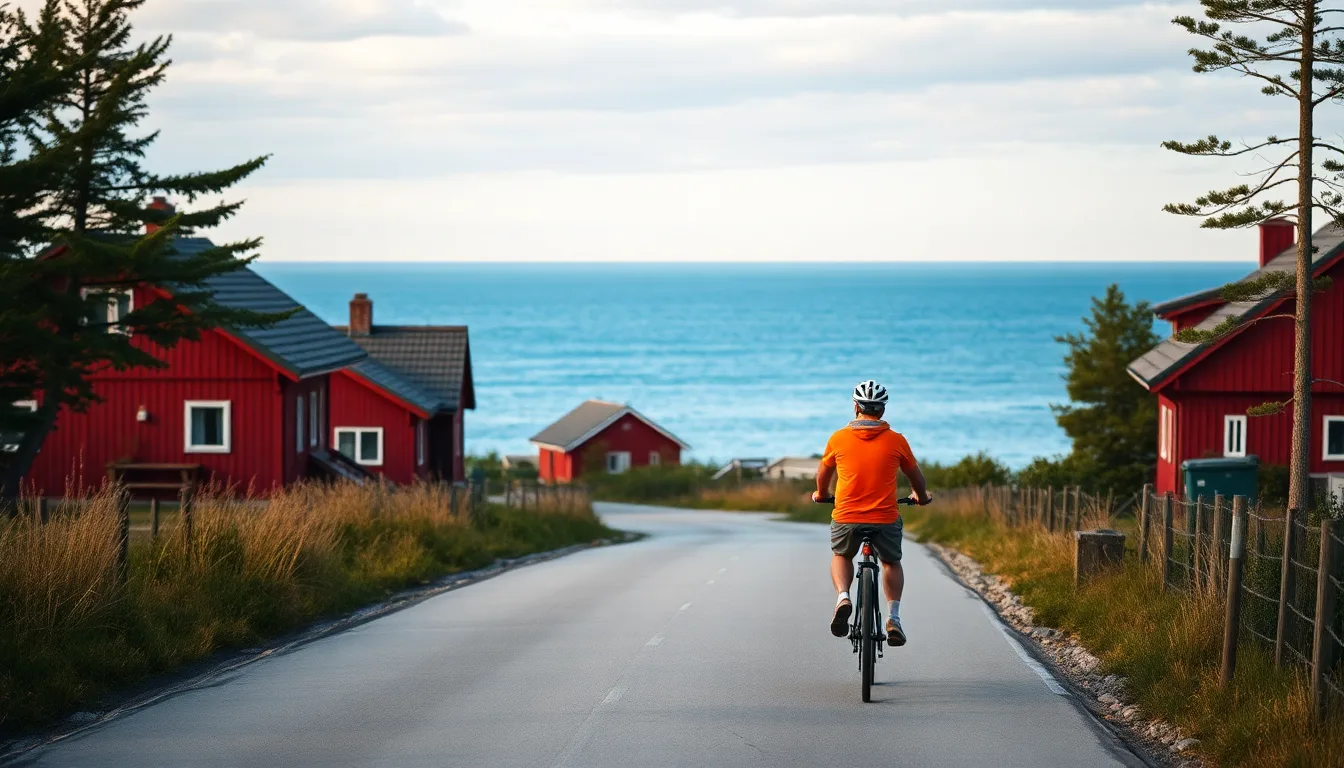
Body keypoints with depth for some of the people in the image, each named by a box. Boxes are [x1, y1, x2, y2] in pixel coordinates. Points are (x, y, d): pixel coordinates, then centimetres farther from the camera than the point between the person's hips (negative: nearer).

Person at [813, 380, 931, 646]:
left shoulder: (838, 439, 0)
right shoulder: (896, 441, -1)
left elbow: (823, 473, 17)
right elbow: (914, 474, 15)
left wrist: (821, 494, 39)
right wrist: (921, 495, 37)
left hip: (846, 517, 0)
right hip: (886, 519, 0)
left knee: (841, 556, 28)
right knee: (892, 563, 26)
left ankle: (843, 597, 2)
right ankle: (893, 618, 10)